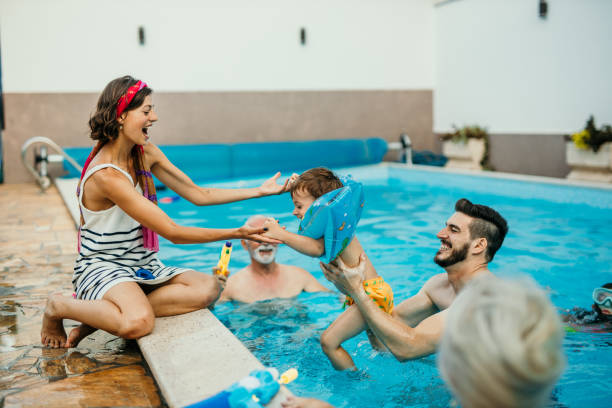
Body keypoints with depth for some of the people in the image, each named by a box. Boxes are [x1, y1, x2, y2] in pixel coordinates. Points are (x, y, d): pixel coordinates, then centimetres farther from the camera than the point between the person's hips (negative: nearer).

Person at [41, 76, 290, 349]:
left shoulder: (146, 153, 3)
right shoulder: (106, 175, -23)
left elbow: (199, 195, 10)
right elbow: (172, 232, -23)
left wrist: (258, 191, 5)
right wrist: (237, 233, -24)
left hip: (143, 267, 8)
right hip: (103, 268, -7)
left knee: (207, 289, -19)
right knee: (138, 323, -36)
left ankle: (102, 316, -9)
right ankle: (59, 307, -3)